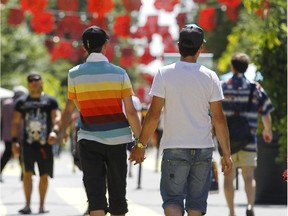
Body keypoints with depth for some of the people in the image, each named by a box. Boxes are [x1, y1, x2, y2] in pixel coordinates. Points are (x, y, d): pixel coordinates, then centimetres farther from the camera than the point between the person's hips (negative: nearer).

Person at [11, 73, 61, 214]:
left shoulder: (50, 101, 8)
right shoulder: (21, 102, 13)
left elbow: (57, 117, -3)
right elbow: (15, 122, 12)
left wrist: (54, 131, -23)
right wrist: (14, 141, 1)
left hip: (45, 144, 0)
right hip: (28, 144, 0)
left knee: (44, 176, 3)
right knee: (27, 173, -9)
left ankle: (42, 205, 13)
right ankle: (27, 205, -8)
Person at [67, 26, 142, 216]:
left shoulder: (74, 75, -2)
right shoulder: (119, 73, -4)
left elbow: (79, 107, 8)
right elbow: (130, 111, -5)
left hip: (89, 139, 0)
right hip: (117, 138, 0)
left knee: (95, 194, -3)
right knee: (117, 192, 13)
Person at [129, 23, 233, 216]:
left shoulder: (164, 74, -6)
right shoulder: (210, 77, 0)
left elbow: (154, 115, -7)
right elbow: (219, 118, 0)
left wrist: (140, 145, 3)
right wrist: (227, 153, 7)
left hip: (174, 148, -2)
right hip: (204, 149, 2)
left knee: (172, 199, 2)